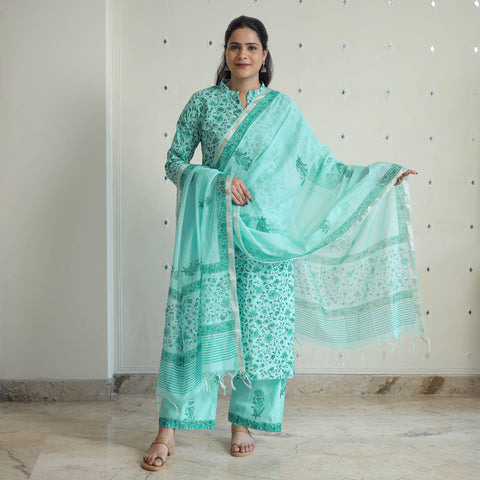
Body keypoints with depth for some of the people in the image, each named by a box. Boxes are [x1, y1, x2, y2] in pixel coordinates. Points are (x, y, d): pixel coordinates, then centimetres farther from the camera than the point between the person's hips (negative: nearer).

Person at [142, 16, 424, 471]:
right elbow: (175, 162, 5)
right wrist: (220, 180, -11)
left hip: (266, 233, 1)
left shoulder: (282, 109, 7)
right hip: (211, 231, -1)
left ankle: (244, 421, 20)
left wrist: (383, 175, 7)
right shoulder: (203, 102, 5)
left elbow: (319, 166, 10)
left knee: (260, 327, 2)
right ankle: (169, 429, 5)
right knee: (196, 323, -4)